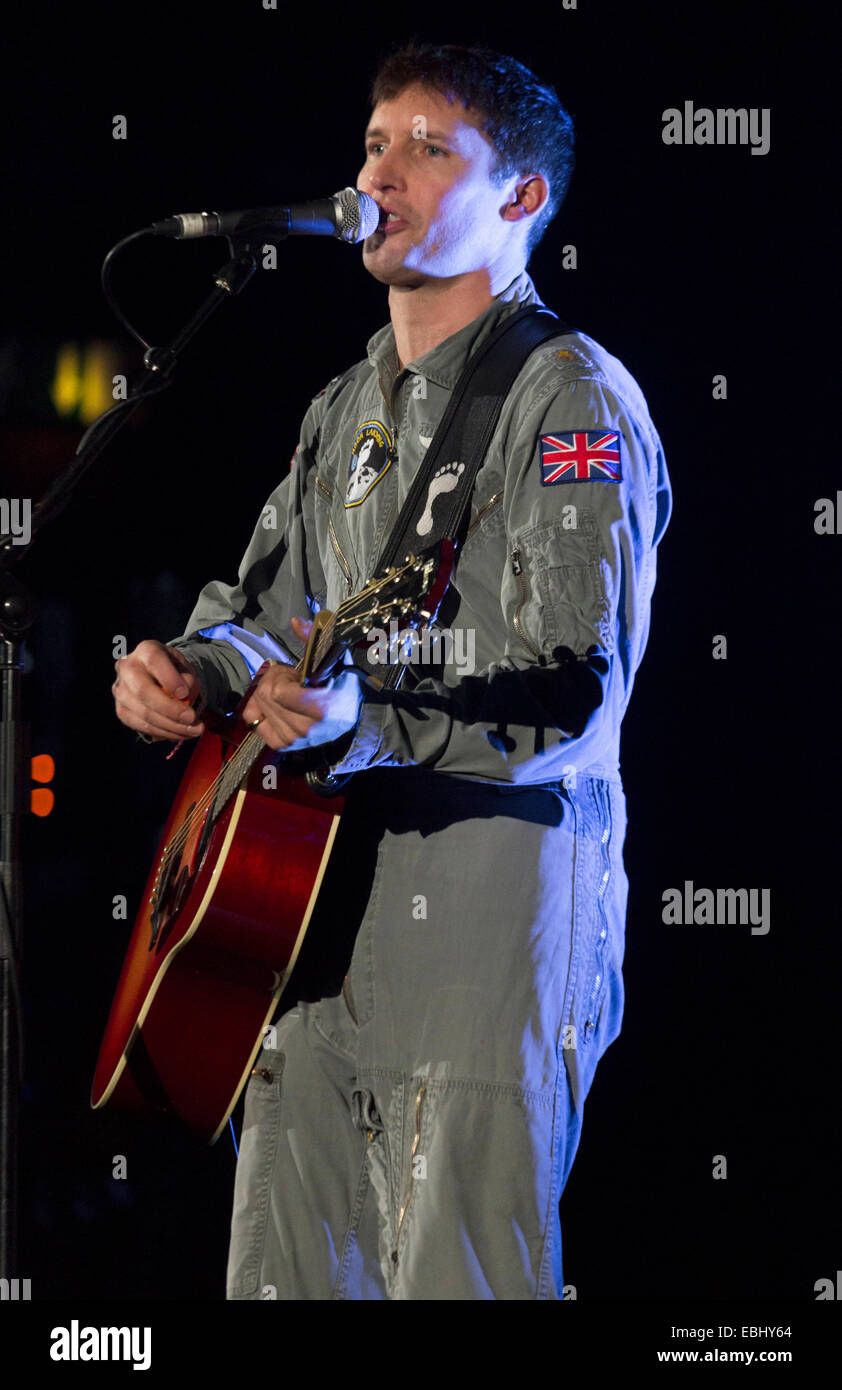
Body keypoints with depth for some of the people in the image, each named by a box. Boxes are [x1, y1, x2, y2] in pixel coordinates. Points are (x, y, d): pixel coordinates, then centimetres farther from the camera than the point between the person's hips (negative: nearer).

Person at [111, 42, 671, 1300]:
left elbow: (578, 693, -18)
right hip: (321, 907, 8)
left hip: (493, 919, -8)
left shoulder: (573, 401, -9)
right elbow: (265, 608, 25)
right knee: (281, 1278, 11)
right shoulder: (348, 407, 19)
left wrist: (370, 723, -33)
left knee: (457, 1281, -8)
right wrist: (184, 667, 1)